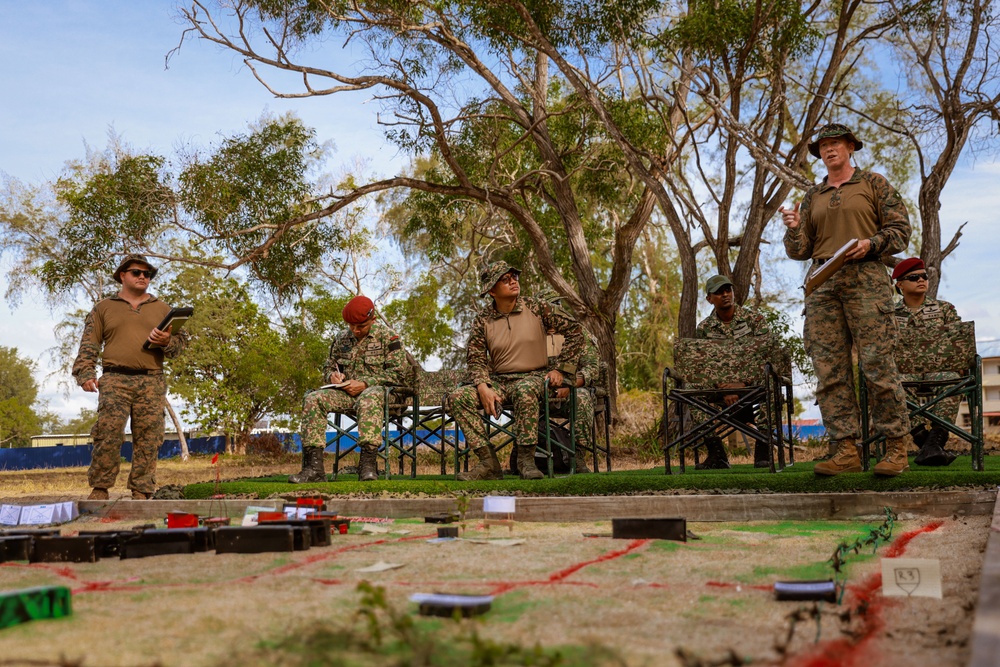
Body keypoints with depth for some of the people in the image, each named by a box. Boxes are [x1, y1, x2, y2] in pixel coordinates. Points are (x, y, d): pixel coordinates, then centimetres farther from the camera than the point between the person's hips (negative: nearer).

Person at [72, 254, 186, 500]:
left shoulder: (162, 309, 21)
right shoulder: (104, 308, 17)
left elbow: (180, 342, 17)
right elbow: (89, 345, 10)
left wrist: (166, 342, -6)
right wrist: (86, 374, -5)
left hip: (151, 382, 2)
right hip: (114, 380, -1)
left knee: (147, 439, -3)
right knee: (108, 434, -14)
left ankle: (141, 493, 0)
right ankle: (100, 489, -5)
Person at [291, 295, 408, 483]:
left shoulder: (387, 336, 1)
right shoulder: (342, 339, 15)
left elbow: (398, 373, -6)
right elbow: (328, 367, 26)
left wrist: (365, 383, -15)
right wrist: (332, 375, -1)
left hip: (375, 389, -5)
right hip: (346, 392, 5)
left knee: (369, 398, -43)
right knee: (313, 399, -23)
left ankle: (368, 464, -45)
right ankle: (314, 465, -28)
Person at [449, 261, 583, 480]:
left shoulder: (536, 308, -2)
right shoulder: (482, 320, 2)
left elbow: (574, 331, 0)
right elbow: (475, 358, 2)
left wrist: (561, 369, -5)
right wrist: (483, 388, -17)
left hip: (534, 377, -3)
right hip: (499, 380, 3)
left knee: (524, 390, -39)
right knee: (459, 397, -20)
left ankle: (526, 460, -29)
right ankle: (488, 462, -21)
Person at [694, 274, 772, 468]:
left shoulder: (754, 319, -1)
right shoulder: (704, 328, 4)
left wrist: (743, 383, -29)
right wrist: (725, 391, -24)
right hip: (721, 388, 2)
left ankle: (763, 452, -16)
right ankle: (716, 455, -13)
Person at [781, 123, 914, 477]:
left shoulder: (873, 183, 13)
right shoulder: (812, 196, 21)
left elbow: (900, 229, 7)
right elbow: (800, 251, 18)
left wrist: (871, 243, -11)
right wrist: (793, 229, -2)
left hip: (865, 278, -4)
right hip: (822, 282, 4)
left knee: (877, 363, -10)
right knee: (829, 368, -4)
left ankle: (897, 448, -3)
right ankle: (846, 450, -1)